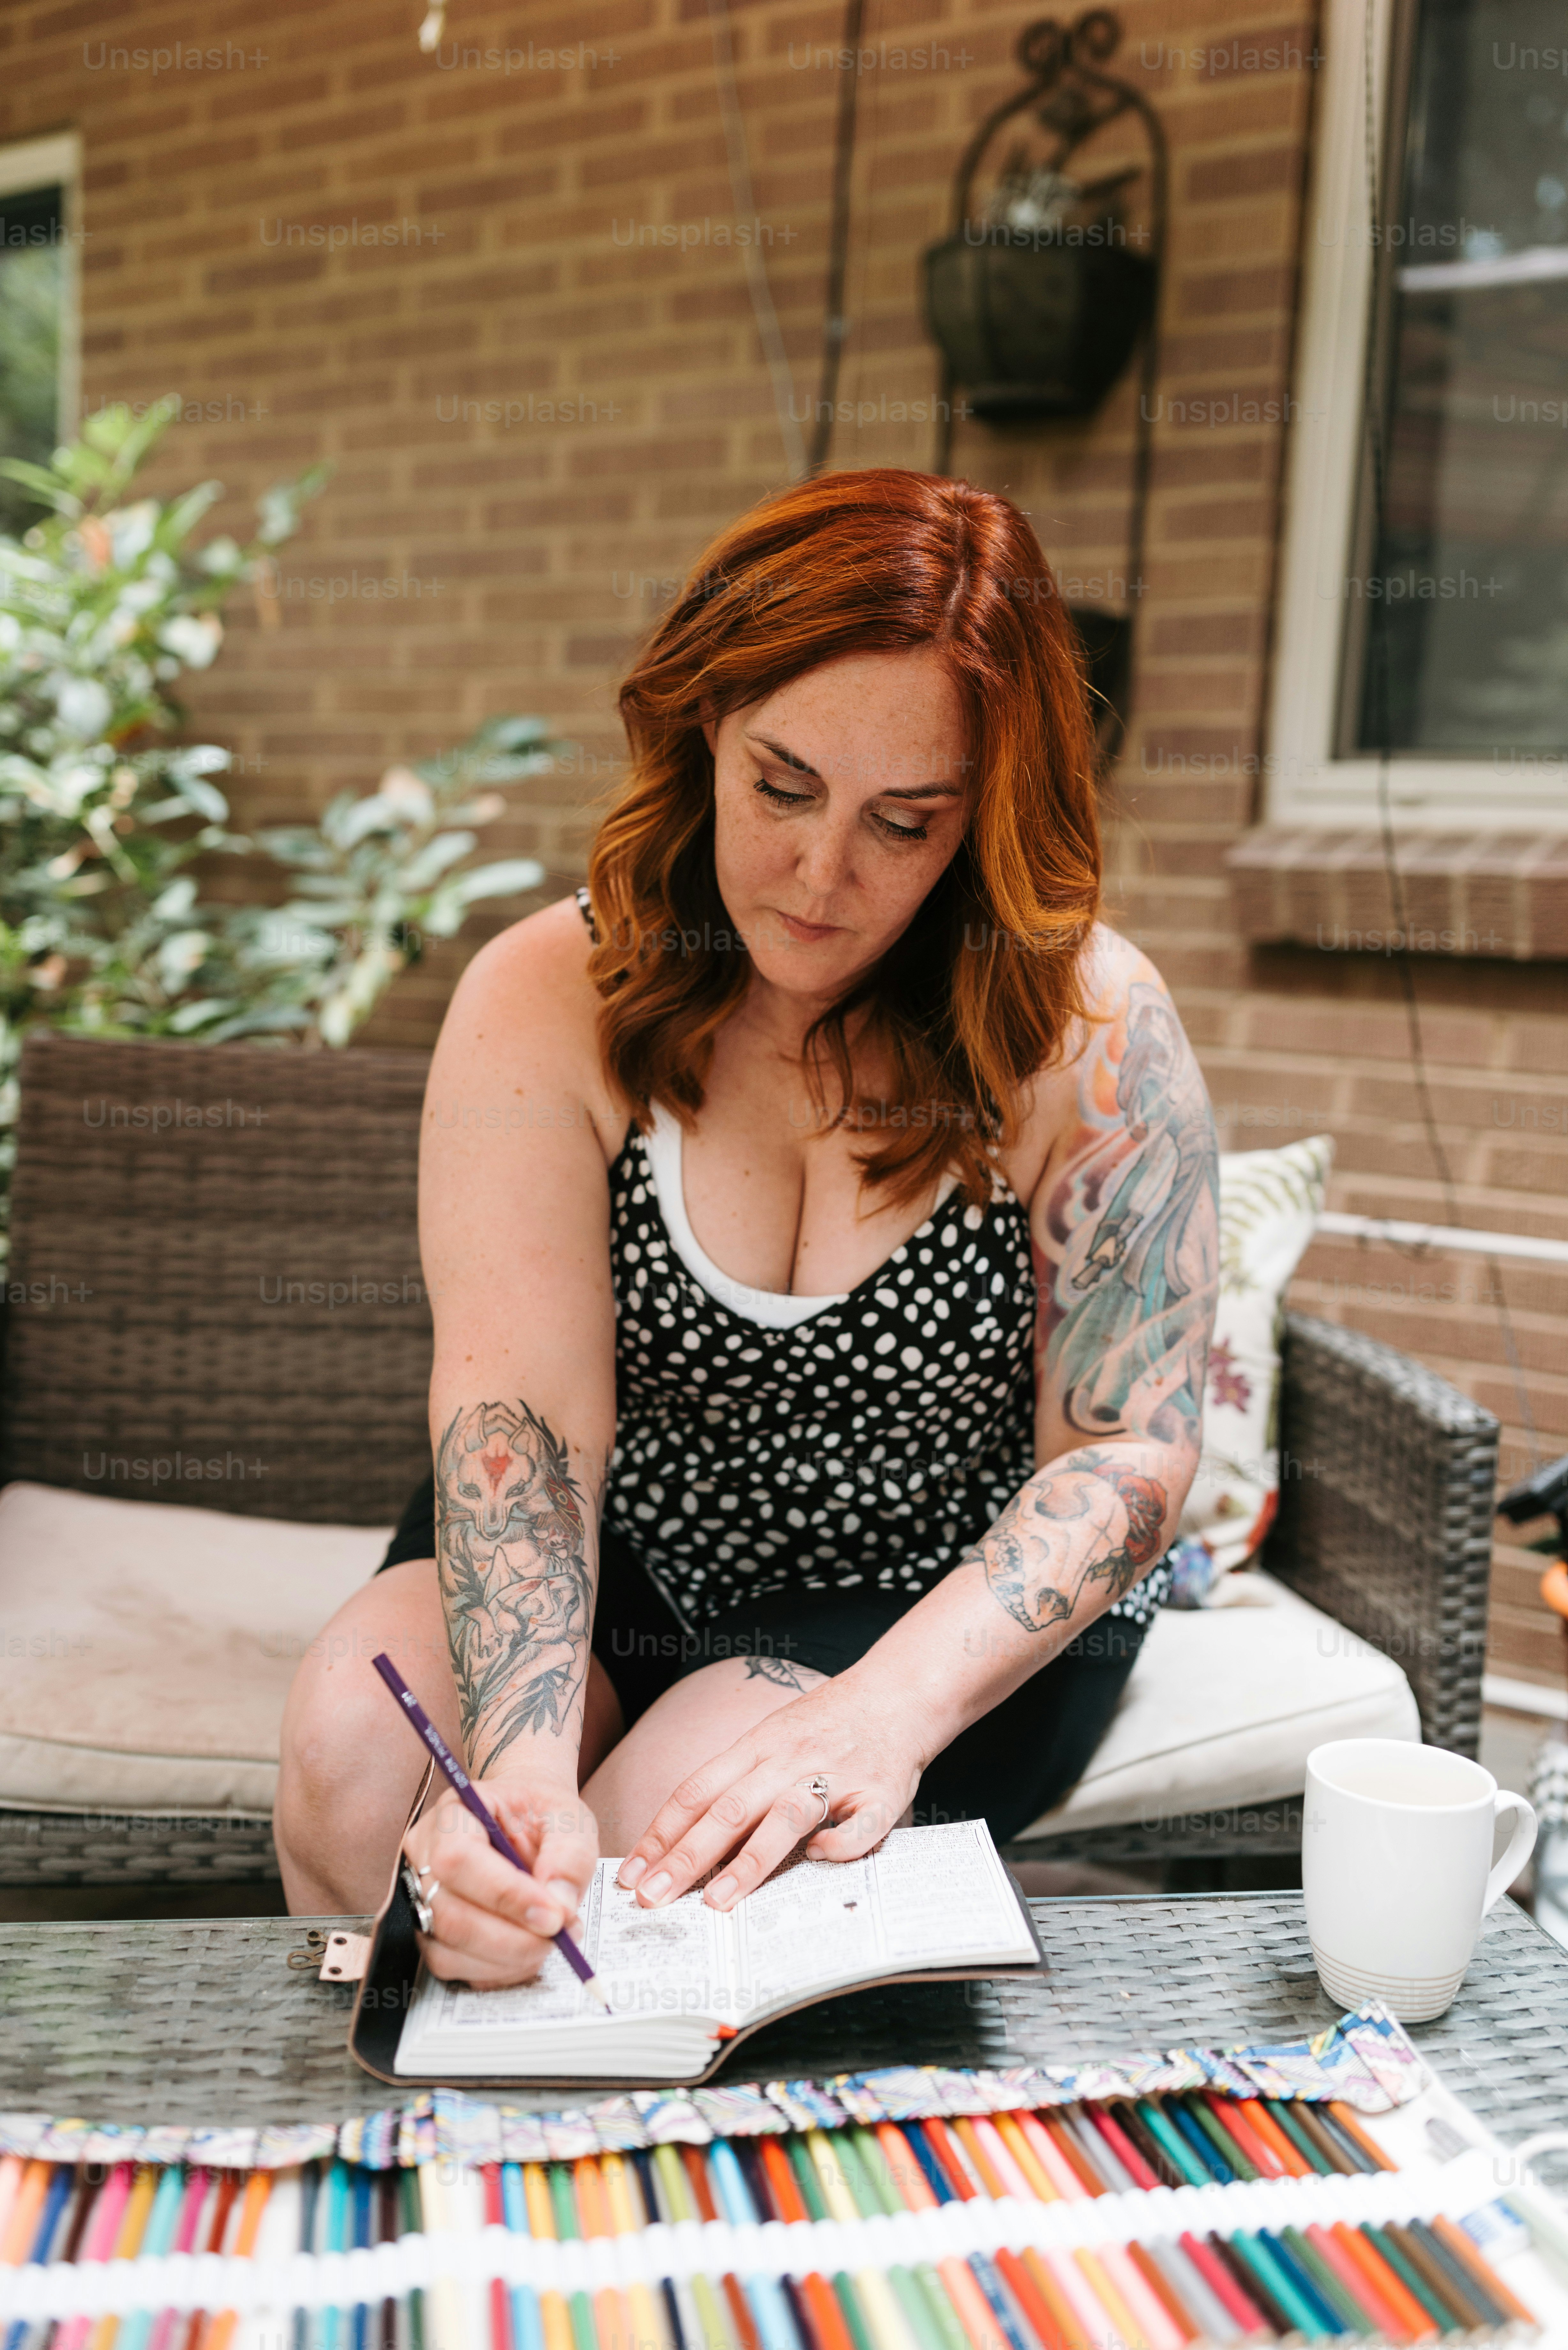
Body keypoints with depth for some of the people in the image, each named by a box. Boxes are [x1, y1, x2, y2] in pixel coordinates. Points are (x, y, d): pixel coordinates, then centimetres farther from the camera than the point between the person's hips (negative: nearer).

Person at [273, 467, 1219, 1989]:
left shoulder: (1091, 1034, -17)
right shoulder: (545, 1004, -13)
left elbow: (1126, 1452, -15)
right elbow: (516, 1403, -22)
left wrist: (889, 1706, -31)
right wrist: (520, 1753, -39)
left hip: (963, 1603, -2)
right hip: (620, 1562, 2)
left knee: (671, 1835, -28)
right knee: (354, 1743, -23)